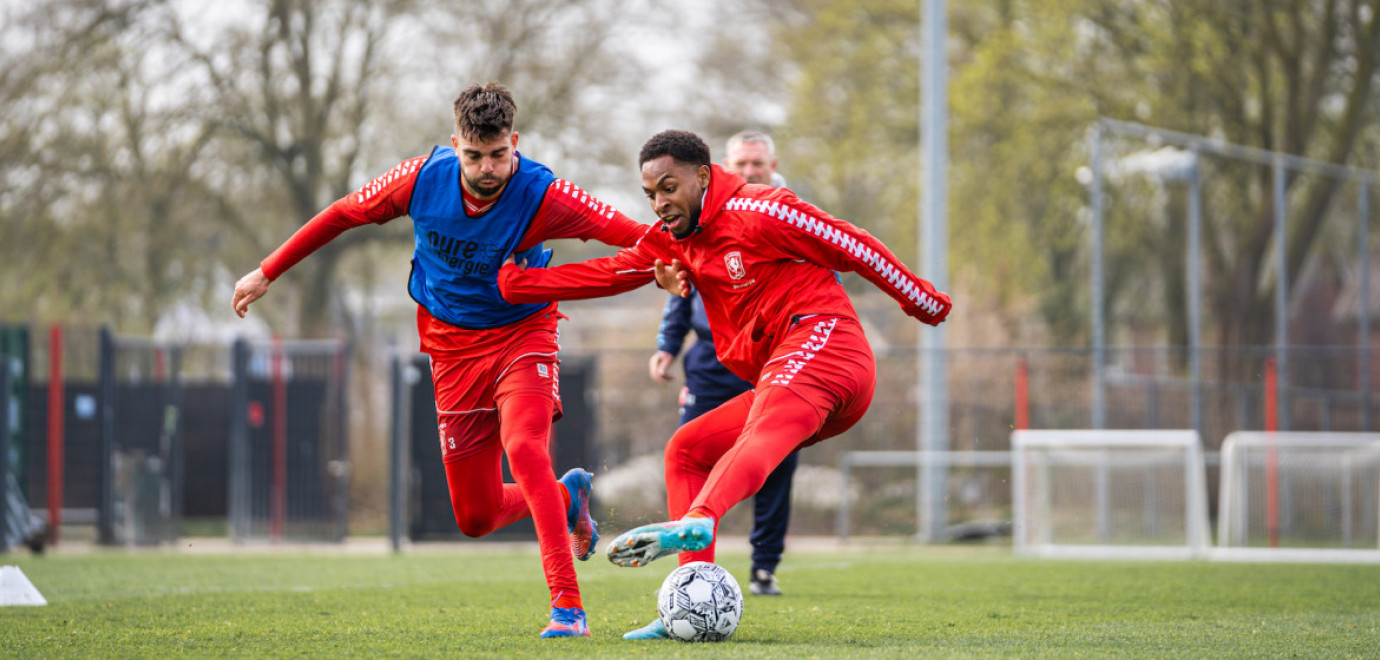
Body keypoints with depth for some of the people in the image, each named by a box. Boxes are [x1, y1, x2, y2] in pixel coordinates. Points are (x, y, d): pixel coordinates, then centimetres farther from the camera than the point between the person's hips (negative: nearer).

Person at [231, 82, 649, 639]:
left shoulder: (541, 196, -24)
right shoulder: (424, 178, -15)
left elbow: (628, 234, -27)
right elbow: (344, 214, 1)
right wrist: (267, 273, 7)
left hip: (520, 335, -3)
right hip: (453, 345, 4)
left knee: (524, 449, -33)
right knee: (475, 518, 5)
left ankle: (568, 607, -32)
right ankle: (567, 497, 38)